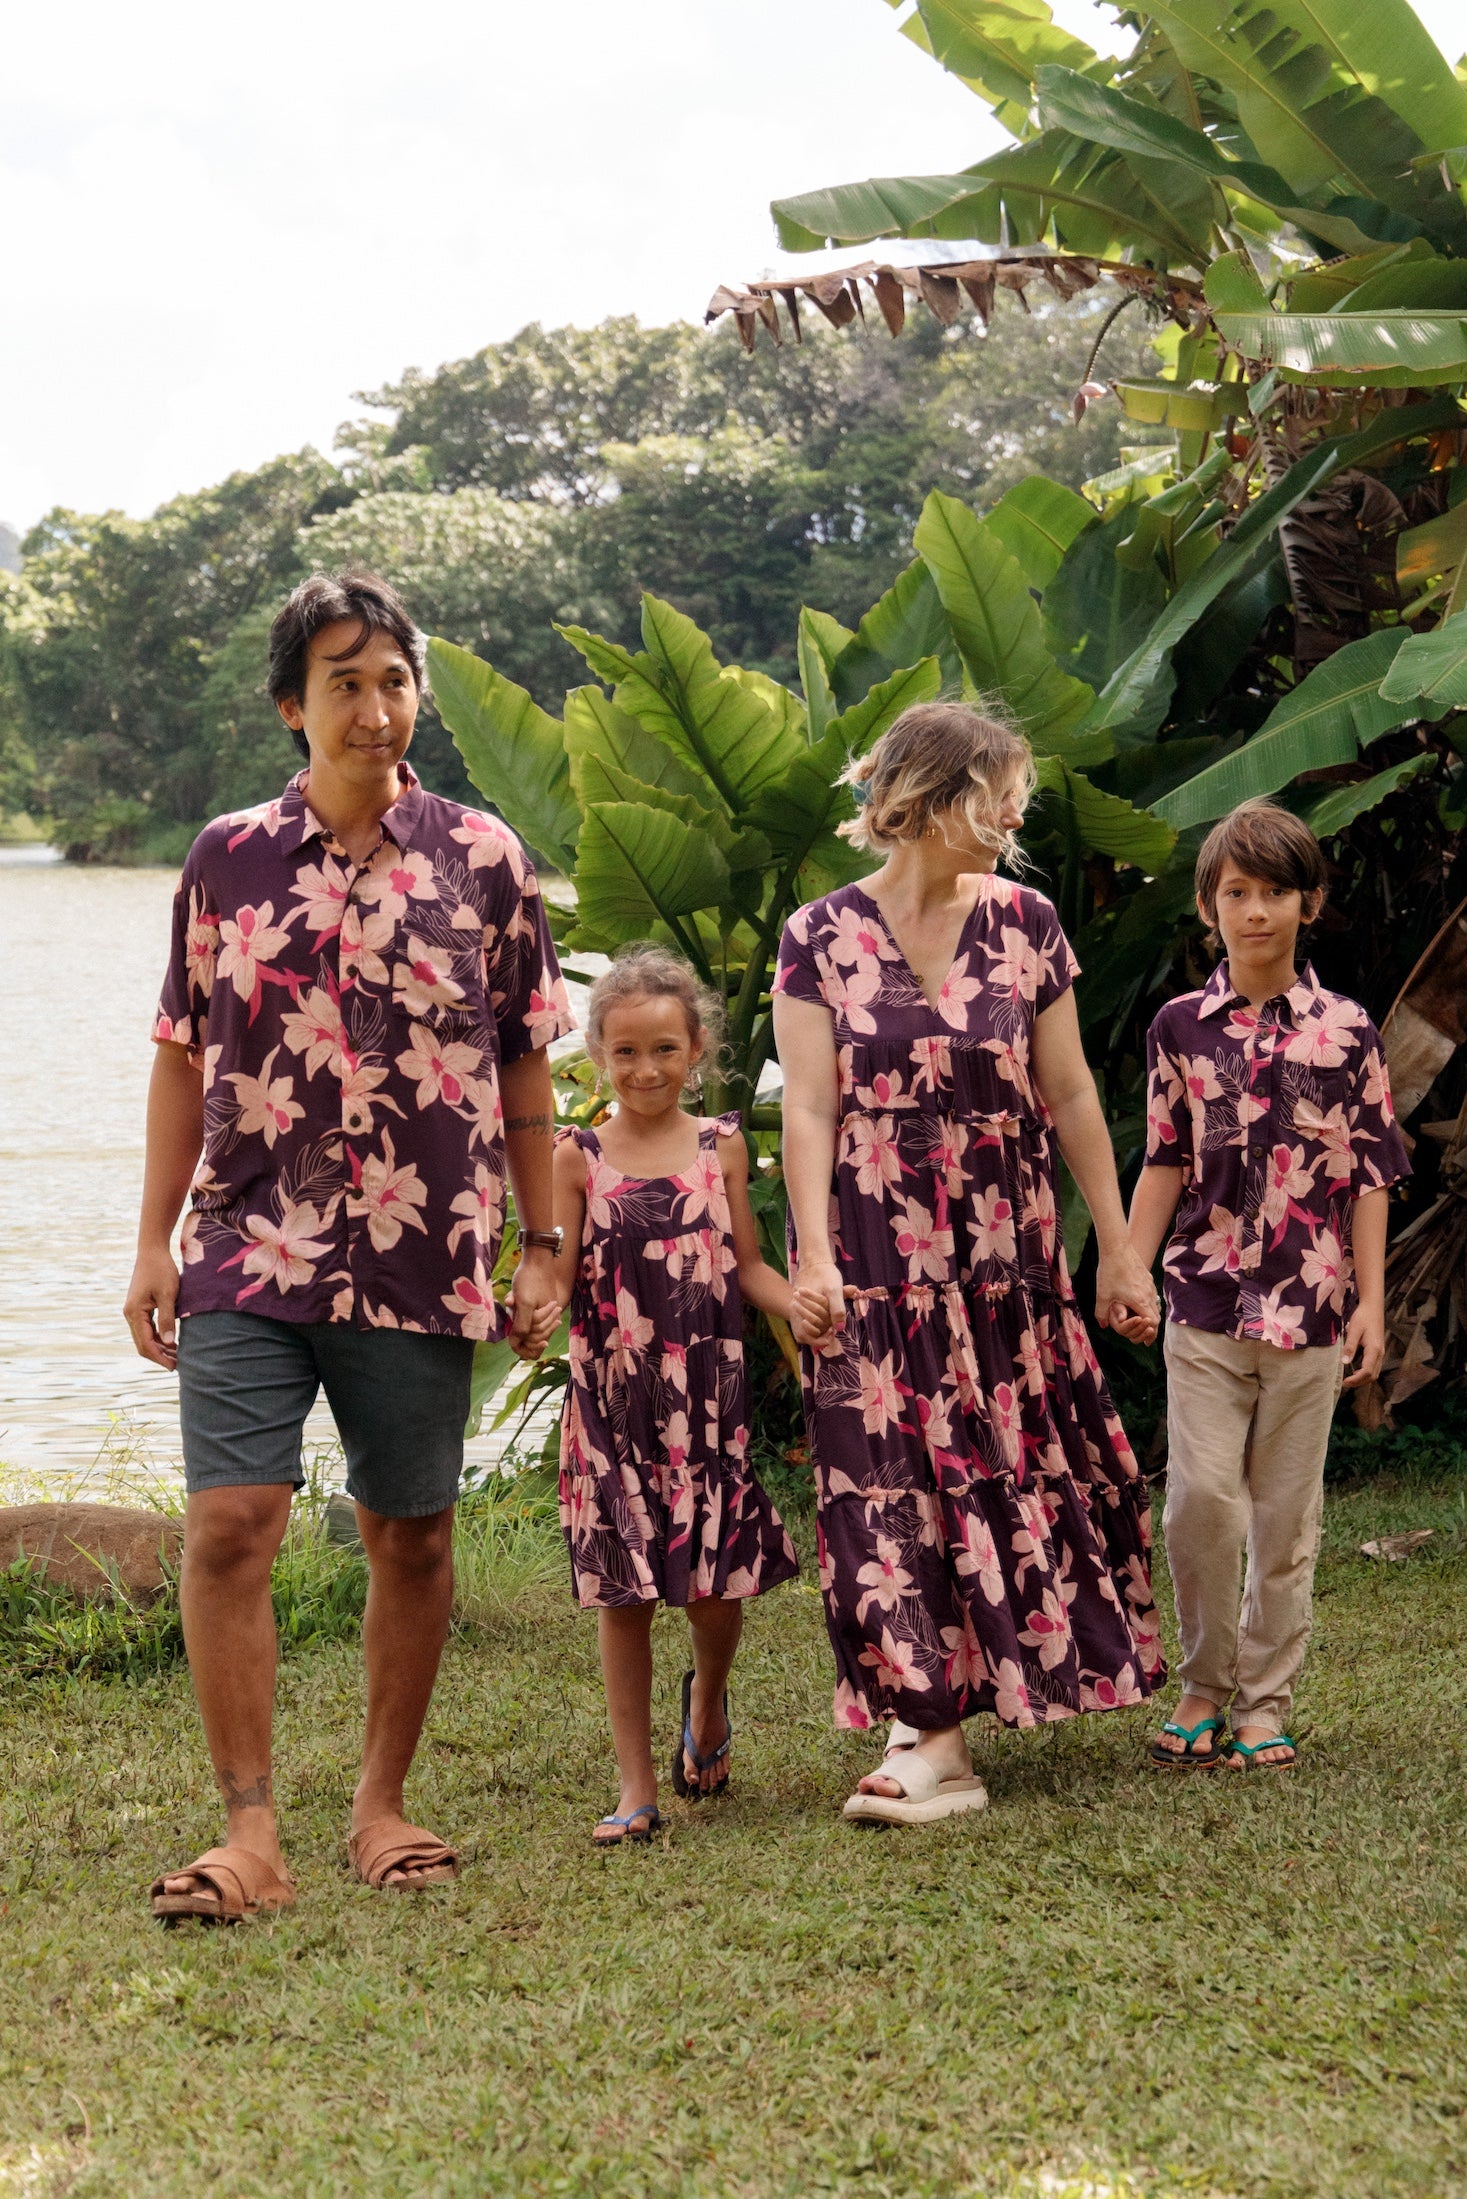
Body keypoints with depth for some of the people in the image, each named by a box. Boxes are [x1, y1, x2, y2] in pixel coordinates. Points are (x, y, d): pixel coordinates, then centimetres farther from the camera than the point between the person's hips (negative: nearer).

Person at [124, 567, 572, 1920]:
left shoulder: (484, 861, 3)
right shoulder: (228, 859, 5)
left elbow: (523, 1068, 8)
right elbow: (184, 1058, 10)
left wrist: (541, 1246, 6)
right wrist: (154, 1239, 5)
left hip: (424, 1263, 0)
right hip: (251, 1249, 0)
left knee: (412, 1538, 8)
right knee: (229, 1523, -10)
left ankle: (382, 1804, 23)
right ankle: (252, 1835, -4)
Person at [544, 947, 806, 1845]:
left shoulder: (720, 1147, 5)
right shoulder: (579, 1156, 1)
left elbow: (749, 1266, 8)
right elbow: (559, 1281, -1)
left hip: (708, 1396, 1)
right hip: (613, 1400, -1)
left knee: (714, 1585, -2)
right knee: (624, 1592, 0)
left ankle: (709, 1697, 33)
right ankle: (637, 1786, 10)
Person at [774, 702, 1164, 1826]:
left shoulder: (1024, 921, 4)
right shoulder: (823, 935, -2)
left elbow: (1070, 1093, 6)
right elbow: (809, 1107, -6)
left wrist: (1119, 1245, 6)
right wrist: (813, 1257, -16)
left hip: (1005, 1241, 2)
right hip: (877, 1252, -2)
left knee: (1009, 1463, 4)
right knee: (892, 1475, -5)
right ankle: (935, 1734, -1)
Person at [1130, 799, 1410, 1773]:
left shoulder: (1346, 1029, 3)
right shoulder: (1181, 1026, 5)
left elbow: (1369, 1173, 4)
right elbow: (1164, 1162, 10)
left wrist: (1372, 1299, -1)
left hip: (1311, 1300, 0)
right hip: (1207, 1293, 0)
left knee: (1287, 1510, 4)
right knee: (1201, 1494, -9)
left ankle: (1265, 1701, 16)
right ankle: (1206, 1683, 11)